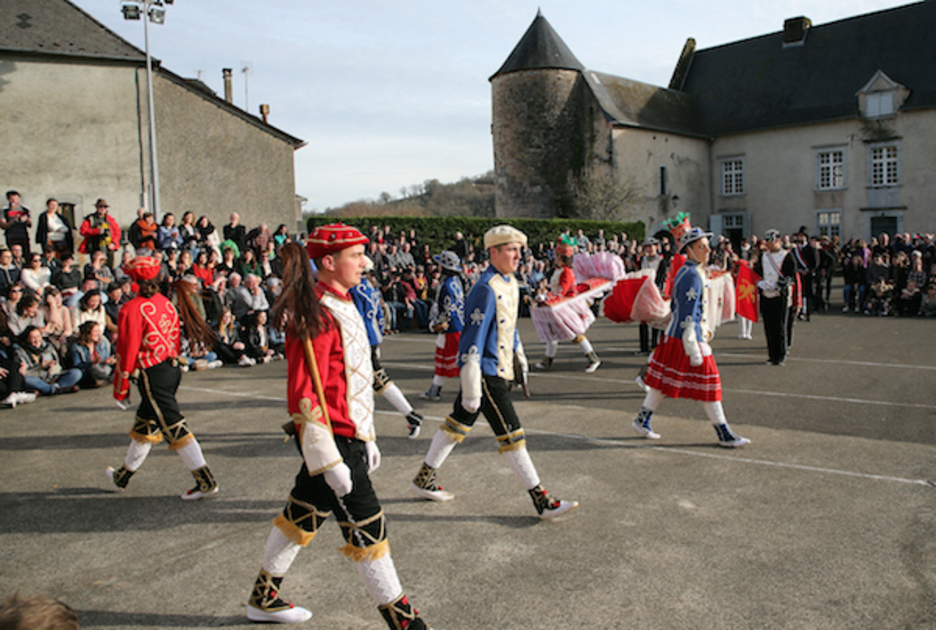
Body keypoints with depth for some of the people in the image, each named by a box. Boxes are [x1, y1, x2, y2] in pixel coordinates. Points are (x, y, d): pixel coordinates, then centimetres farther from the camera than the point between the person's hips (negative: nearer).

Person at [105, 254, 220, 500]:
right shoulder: (167, 303, 6)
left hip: (152, 376, -8)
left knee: (174, 427, -5)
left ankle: (206, 481, -5)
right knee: (144, 424, 21)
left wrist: (121, 387, -4)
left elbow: (127, 350, -13)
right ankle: (124, 476, 38)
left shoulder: (131, 310, -15)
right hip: (172, 368, 8)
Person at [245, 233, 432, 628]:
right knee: (366, 528, -1)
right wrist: (330, 461, -23)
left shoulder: (344, 305, 12)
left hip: (348, 434, 10)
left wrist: (367, 438, 20)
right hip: (332, 439, -10)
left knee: (302, 516, 21)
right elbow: (303, 395, -22)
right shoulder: (316, 316, -19)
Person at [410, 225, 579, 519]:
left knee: (458, 423, 17)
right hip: (486, 372, -10)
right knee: (510, 432, -5)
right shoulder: (486, 289, -20)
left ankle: (424, 480, 31)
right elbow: (473, 340, -23)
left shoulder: (510, 283, 10)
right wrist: (471, 390, -23)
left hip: (499, 369, 10)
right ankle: (541, 500, 2)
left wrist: (519, 355, 30)